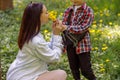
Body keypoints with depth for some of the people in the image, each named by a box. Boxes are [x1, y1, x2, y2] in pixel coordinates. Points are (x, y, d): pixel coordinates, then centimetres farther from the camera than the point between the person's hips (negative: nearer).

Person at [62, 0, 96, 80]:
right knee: (74, 67, 11)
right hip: (70, 44, 4)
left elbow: (83, 28, -16)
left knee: (85, 69, 1)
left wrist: (67, 28, -26)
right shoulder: (68, 10, 7)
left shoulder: (88, 11, -6)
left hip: (82, 44, -4)